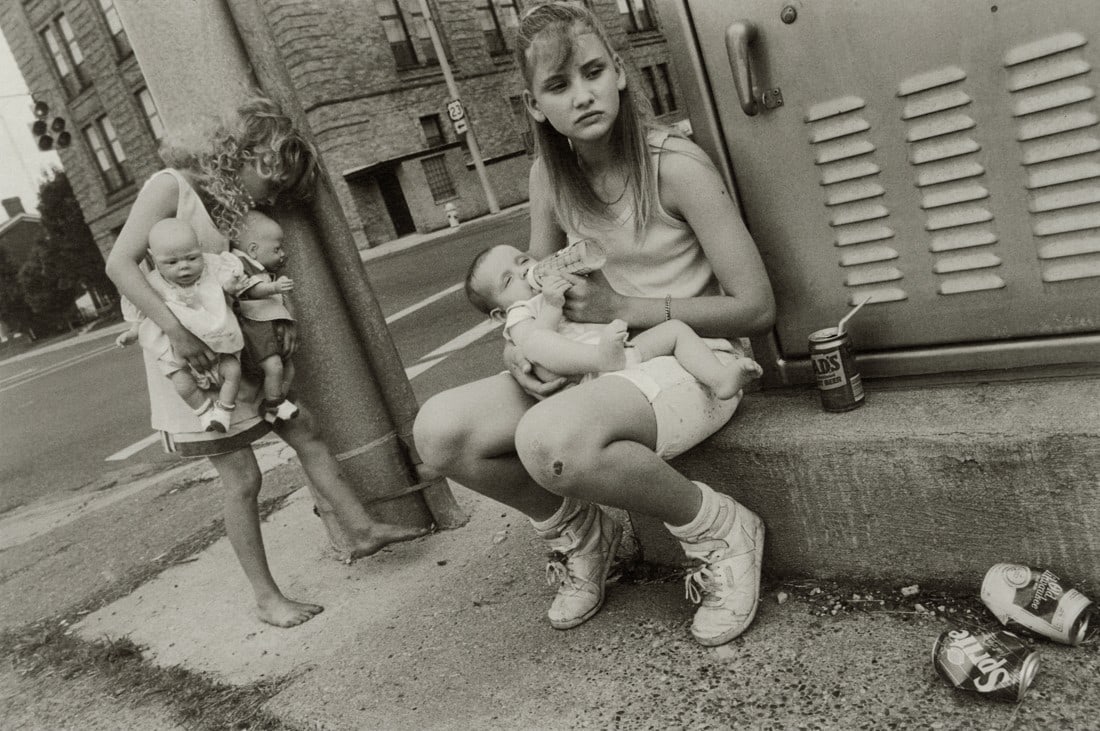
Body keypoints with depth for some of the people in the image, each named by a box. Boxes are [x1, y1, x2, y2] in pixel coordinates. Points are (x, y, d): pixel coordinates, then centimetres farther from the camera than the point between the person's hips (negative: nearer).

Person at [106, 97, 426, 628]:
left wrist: (282, 320, -5)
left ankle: (360, 529, 22)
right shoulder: (170, 186, -13)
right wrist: (175, 329, -30)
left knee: (305, 431, 10)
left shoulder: (237, 205, 8)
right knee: (242, 478, -3)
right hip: (194, 359, -7)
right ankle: (265, 597, 11)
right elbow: (120, 264, -20)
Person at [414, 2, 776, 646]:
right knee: (440, 431, -14)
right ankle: (581, 532, 11)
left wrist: (625, 308, -16)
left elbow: (756, 307, -13)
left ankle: (720, 531, -10)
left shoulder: (675, 165, -14)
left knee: (551, 440, -37)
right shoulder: (550, 176, 3)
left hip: (690, 361, -6)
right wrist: (520, 345, -8)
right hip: (600, 368, 6)